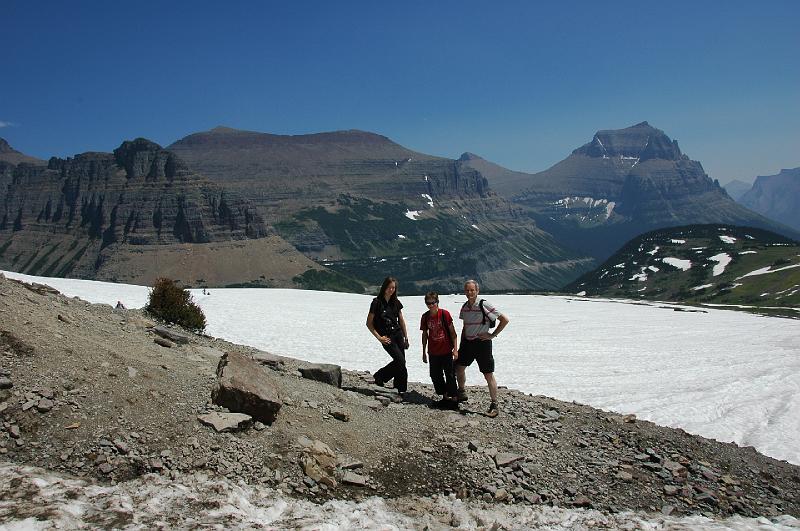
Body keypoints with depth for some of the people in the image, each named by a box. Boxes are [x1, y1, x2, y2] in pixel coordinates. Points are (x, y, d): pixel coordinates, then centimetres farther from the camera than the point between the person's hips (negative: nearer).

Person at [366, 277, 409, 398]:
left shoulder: (396, 302, 7)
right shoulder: (377, 302, -8)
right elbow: (369, 323, -6)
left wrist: (406, 337, 13)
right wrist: (379, 338, -10)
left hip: (398, 334, 5)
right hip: (386, 337, -5)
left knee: (400, 363, 2)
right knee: (400, 360, -13)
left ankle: (401, 390, 14)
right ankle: (379, 376, 6)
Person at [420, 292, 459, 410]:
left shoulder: (444, 313, -11)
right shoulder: (425, 317, 1)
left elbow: (452, 332, -7)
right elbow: (424, 335, 11)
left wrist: (455, 349, -10)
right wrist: (424, 352, 13)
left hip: (446, 351, -5)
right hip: (433, 352, 5)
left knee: (450, 375, -2)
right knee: (435, 376, 11)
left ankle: (454, 399, 8)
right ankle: (445, 398, 25)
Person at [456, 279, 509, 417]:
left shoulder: (484, 305, -15)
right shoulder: (464, 307, 5)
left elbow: (504, 320, -14)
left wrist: (492, 335, -13)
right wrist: (461, 345, 16)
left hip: (482, 343, -7)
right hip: (467, 342, 7)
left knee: (488, 375, -3)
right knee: (459, 368, 16)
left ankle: (494, 405, 4)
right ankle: (461, 394, 37)